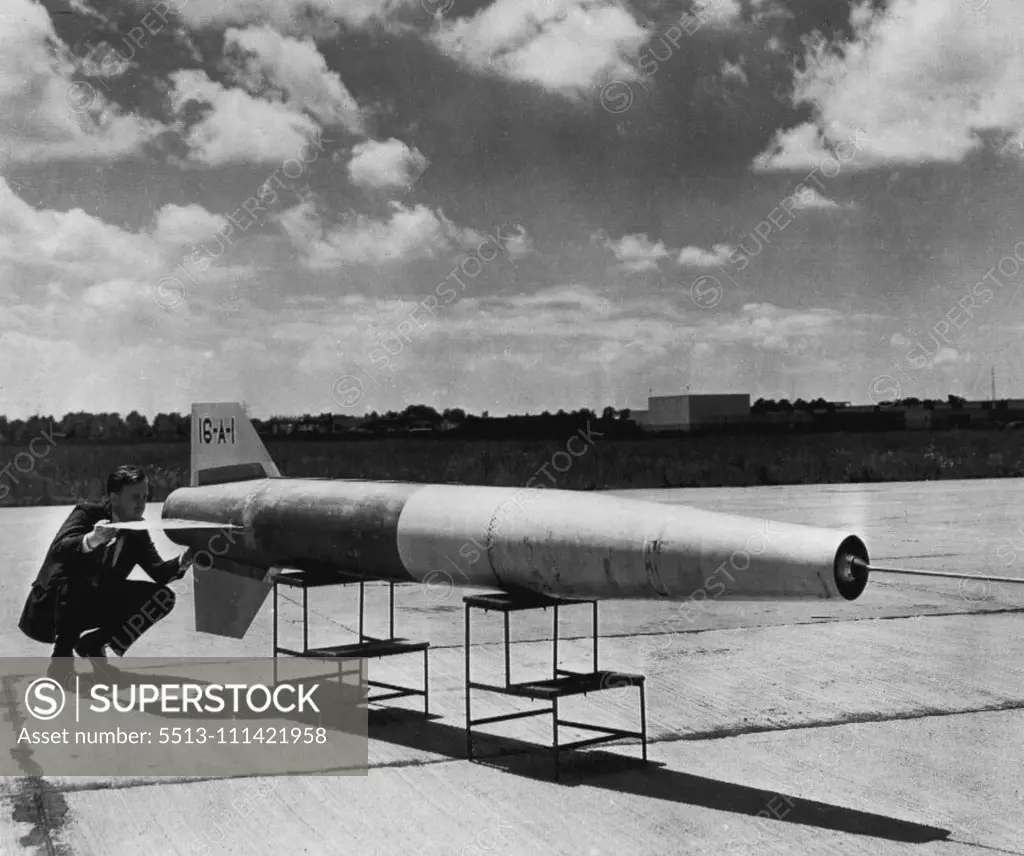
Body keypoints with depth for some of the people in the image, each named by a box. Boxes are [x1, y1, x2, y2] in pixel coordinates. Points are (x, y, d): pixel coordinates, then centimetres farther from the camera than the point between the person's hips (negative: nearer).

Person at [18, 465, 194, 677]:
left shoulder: (137, 532, 1)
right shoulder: (87, 513, -15)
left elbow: (159, 573, -6)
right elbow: (58, 549, -33)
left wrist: (184, 560, -26)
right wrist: (91, 540, -52)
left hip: (94, 606, 6)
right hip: (52, 605, -6)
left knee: (162, 597, -8)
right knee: (74, 582, -39)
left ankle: (94, 643, 1)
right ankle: (62, 656, -18)